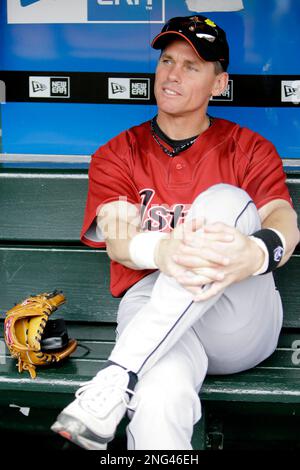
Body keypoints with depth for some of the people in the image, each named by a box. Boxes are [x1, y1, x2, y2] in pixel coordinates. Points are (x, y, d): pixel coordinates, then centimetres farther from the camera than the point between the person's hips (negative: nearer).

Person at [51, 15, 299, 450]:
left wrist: (259, 252, -35)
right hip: (152, 306, -1)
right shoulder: (117, 154, 15)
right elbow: (117, 241, -4)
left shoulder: (249, 150, 14)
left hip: (242, 318, 2)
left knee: (225, 201, -30)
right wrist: (163, 251, -32)